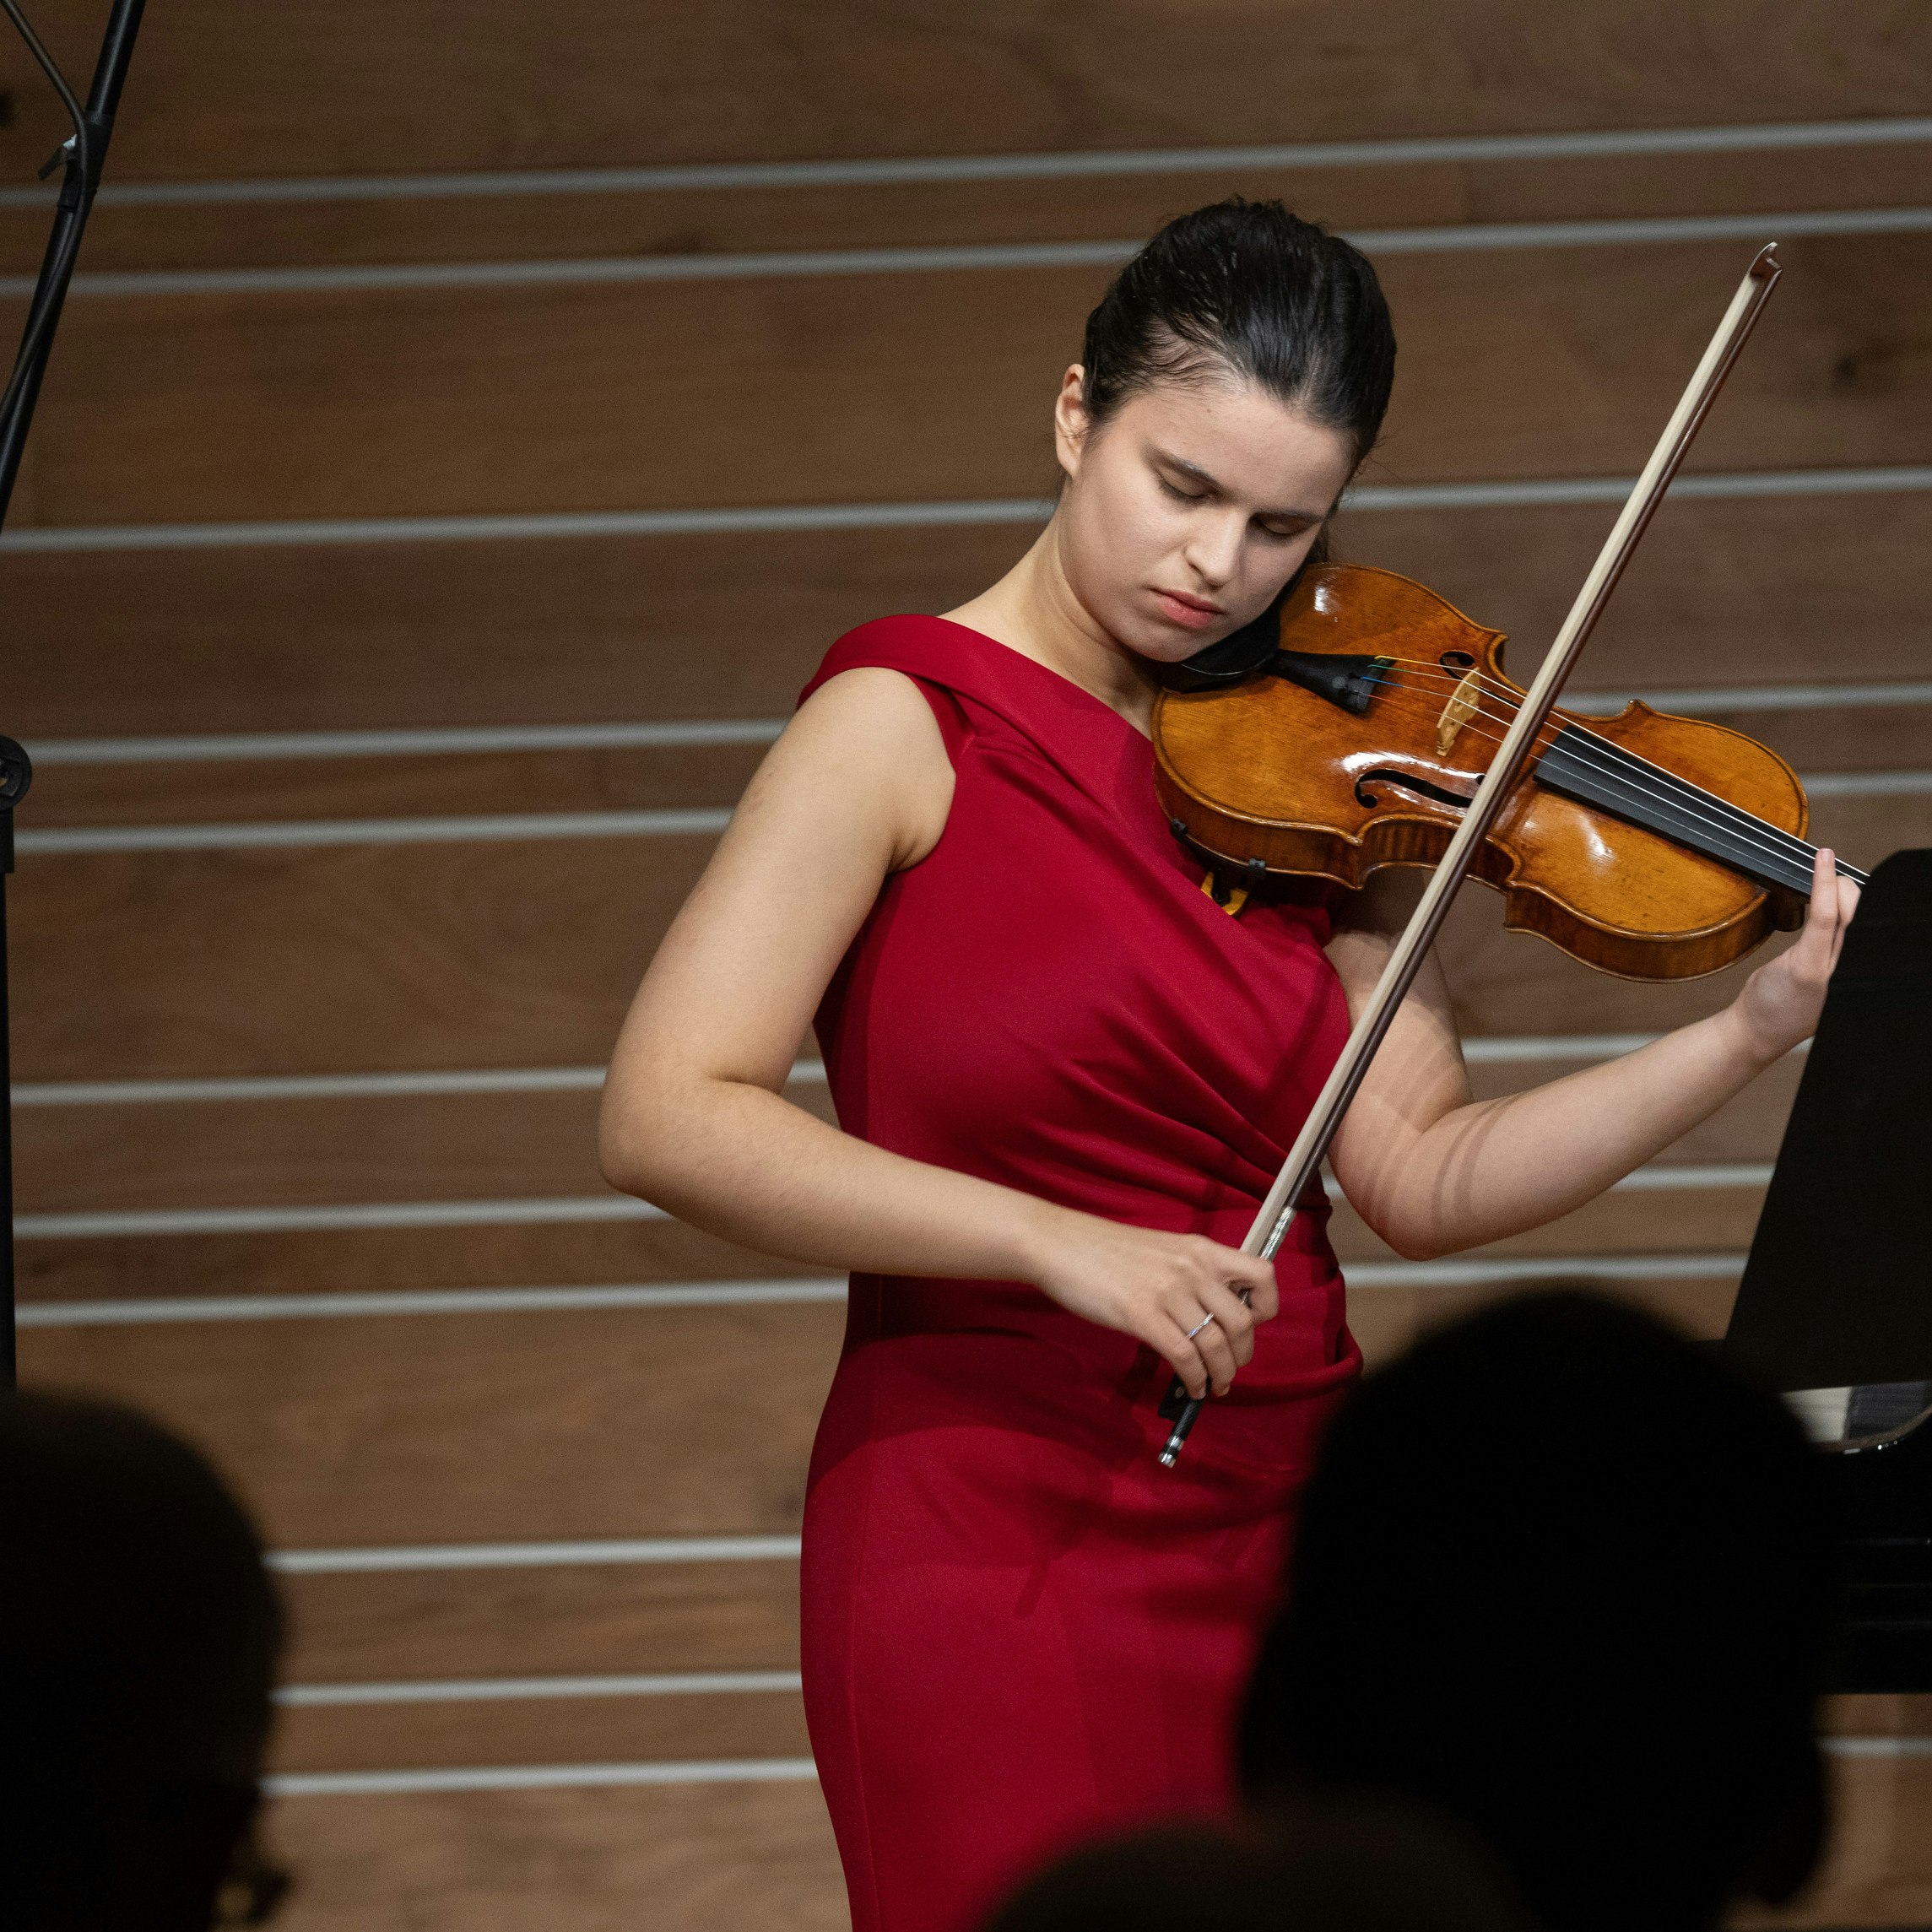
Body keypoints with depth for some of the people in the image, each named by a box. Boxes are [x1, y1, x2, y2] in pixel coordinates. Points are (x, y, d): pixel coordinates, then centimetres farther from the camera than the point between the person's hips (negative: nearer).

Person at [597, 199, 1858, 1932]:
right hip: (1004, 1542, -5)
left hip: (1288, 1530, 5)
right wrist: (1062, 1244, -24)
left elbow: (1421, 1180, 1)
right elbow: (668, 1119, -16)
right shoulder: (908, 725, -5)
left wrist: (1756, 1036, -10)